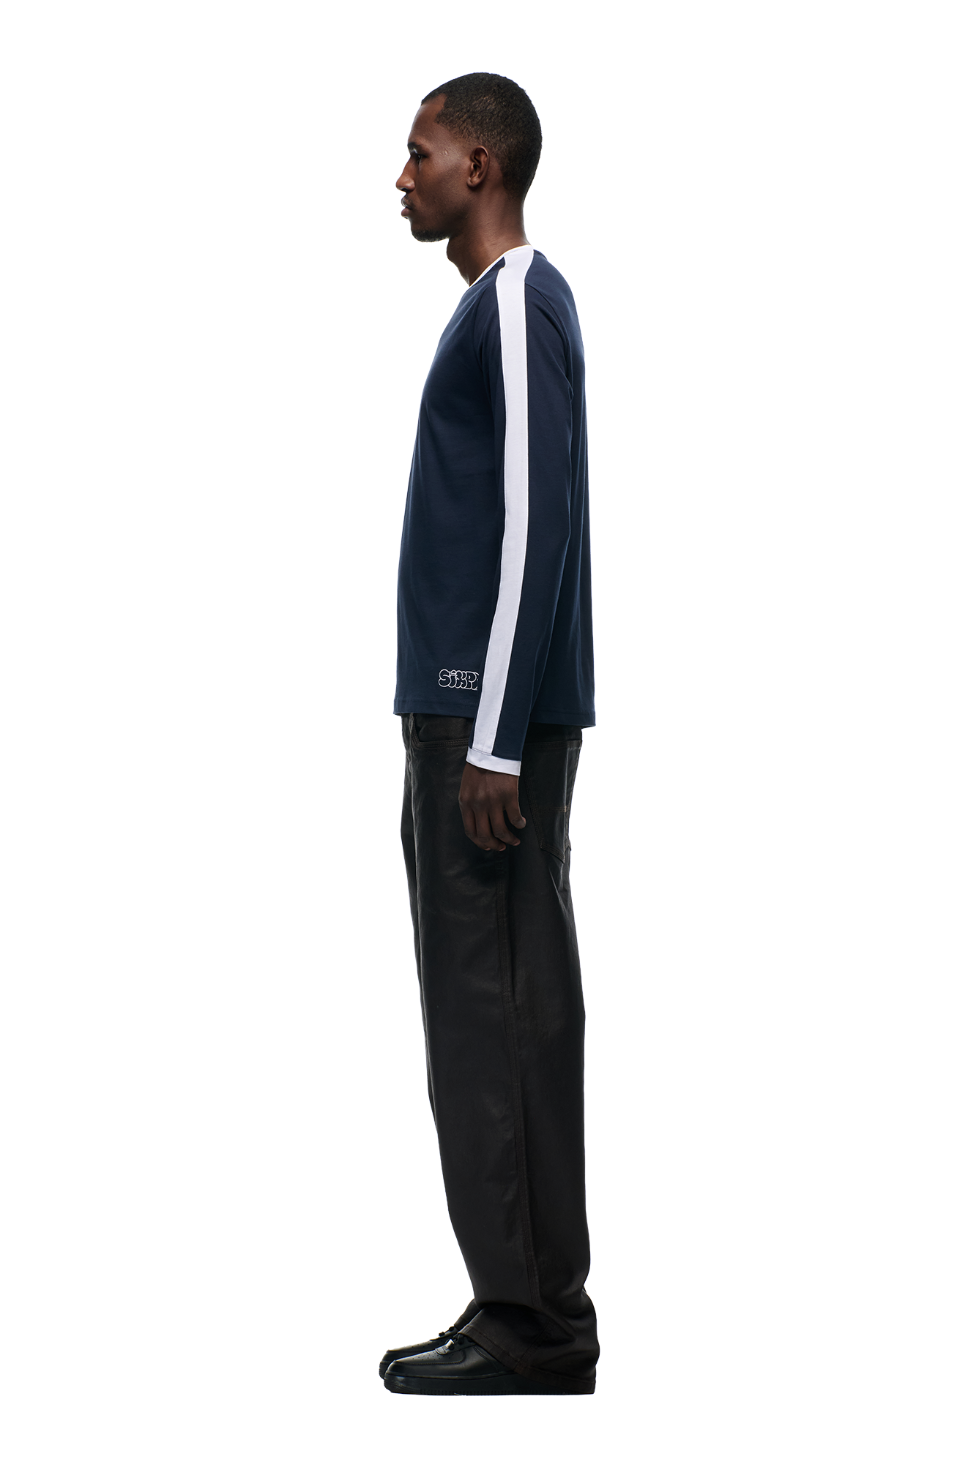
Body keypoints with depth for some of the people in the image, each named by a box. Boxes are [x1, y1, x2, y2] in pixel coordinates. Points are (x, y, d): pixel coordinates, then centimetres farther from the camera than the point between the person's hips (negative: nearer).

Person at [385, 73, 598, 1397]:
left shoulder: (521, 305, -12)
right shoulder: (504, 310, 19)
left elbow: (536, 527, -19)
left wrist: (493, 740, -21)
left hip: (495, 714, -10)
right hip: (465, 707, 10)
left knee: (491, 1005, -7)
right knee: (500, 1004, 9)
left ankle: (533, 1324, -3)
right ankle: (533, 1309, 14)